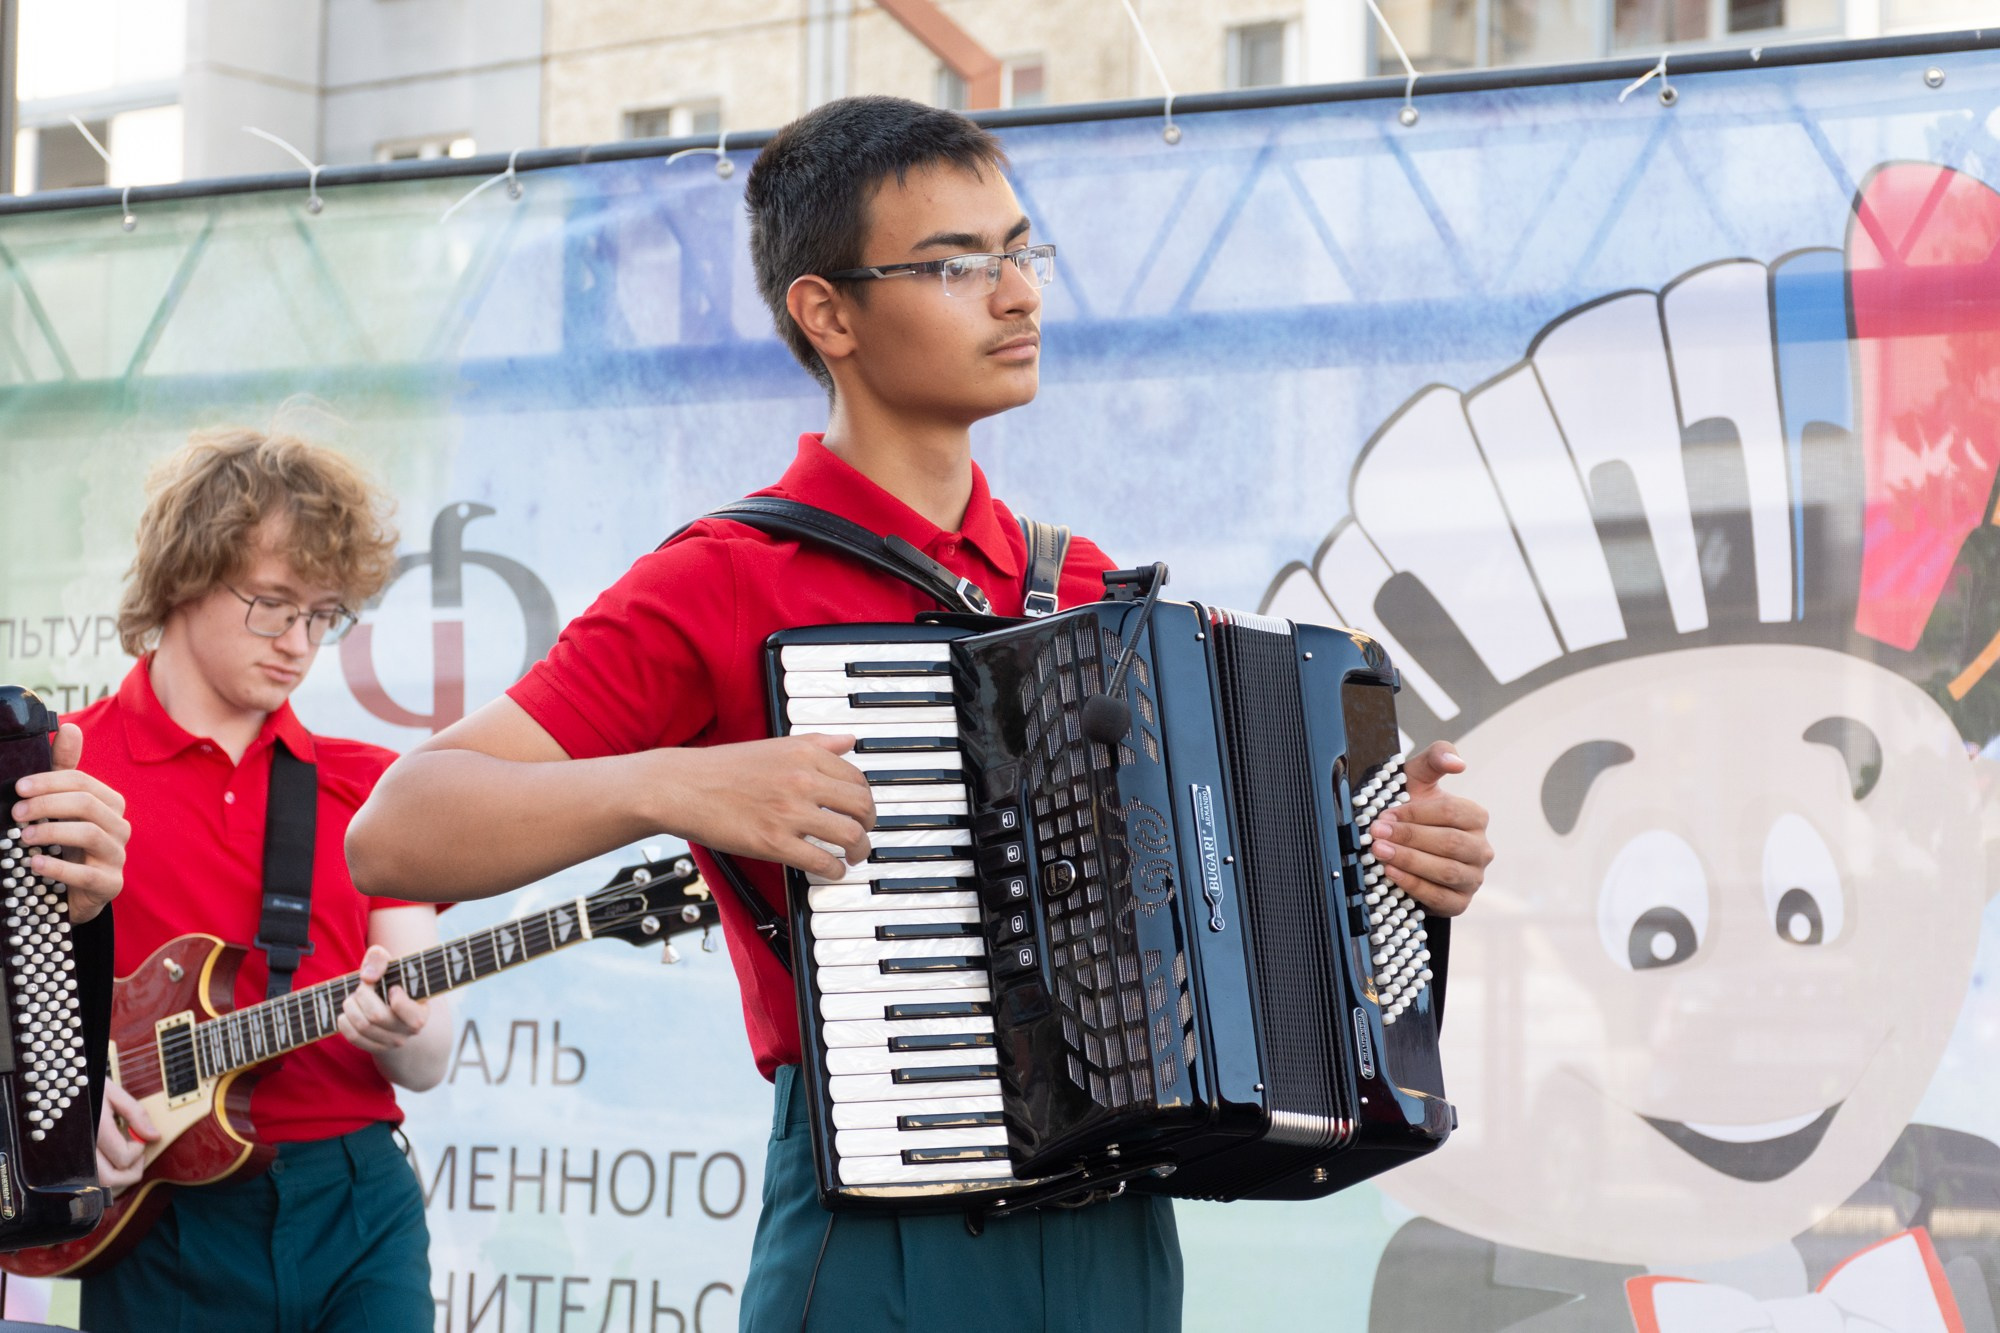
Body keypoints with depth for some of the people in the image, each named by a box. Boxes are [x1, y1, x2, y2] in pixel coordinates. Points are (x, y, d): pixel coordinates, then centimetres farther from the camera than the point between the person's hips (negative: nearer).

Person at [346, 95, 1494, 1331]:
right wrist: (672, 784, -25)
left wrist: (1405, 854, 5)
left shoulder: (1087, 591, 12)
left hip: (1121, 1230, 6)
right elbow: (395, 835, -12)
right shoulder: (725, 589, -5)